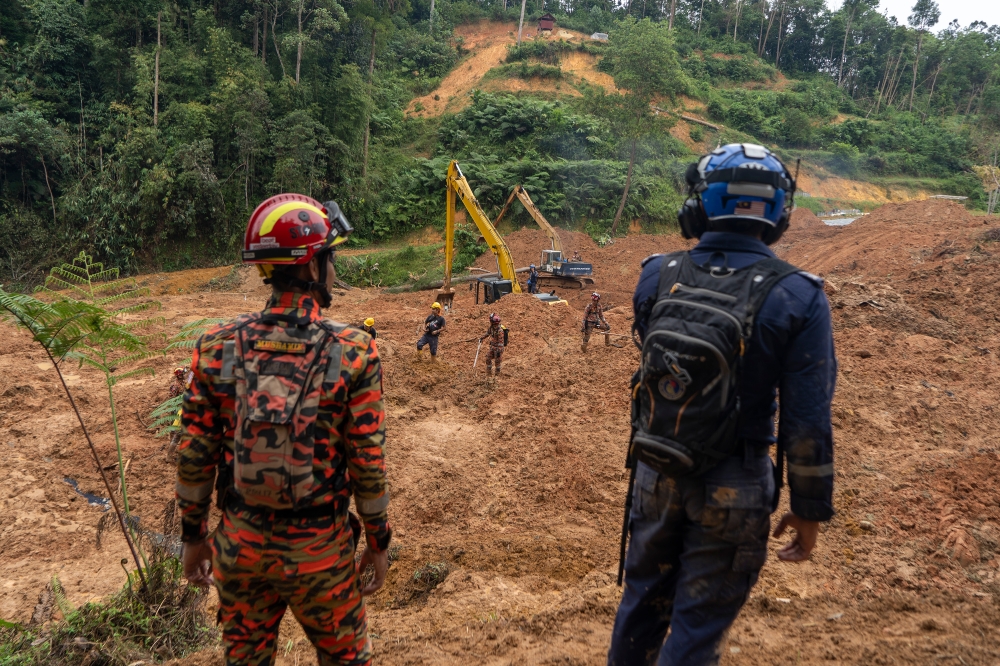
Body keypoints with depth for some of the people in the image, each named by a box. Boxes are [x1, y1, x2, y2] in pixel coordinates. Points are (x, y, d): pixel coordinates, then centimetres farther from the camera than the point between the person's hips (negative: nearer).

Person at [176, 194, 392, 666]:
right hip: (320, 552, -2)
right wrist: (378, 542, 2)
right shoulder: (353, 353, -18)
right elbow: (369, 463, -13)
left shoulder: (216, 349, -10)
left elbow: (194, 456, -4)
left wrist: (193, 536, 11)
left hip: (239, 547, 3)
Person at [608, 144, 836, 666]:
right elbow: (807, 422, -14)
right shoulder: (798, 297, -17)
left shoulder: (656, 276, -9)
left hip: (657, 473, 3)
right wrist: (809, 508, -2)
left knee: (643, 596, 24)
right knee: (699, 624, 15)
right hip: (732, 490, -3)